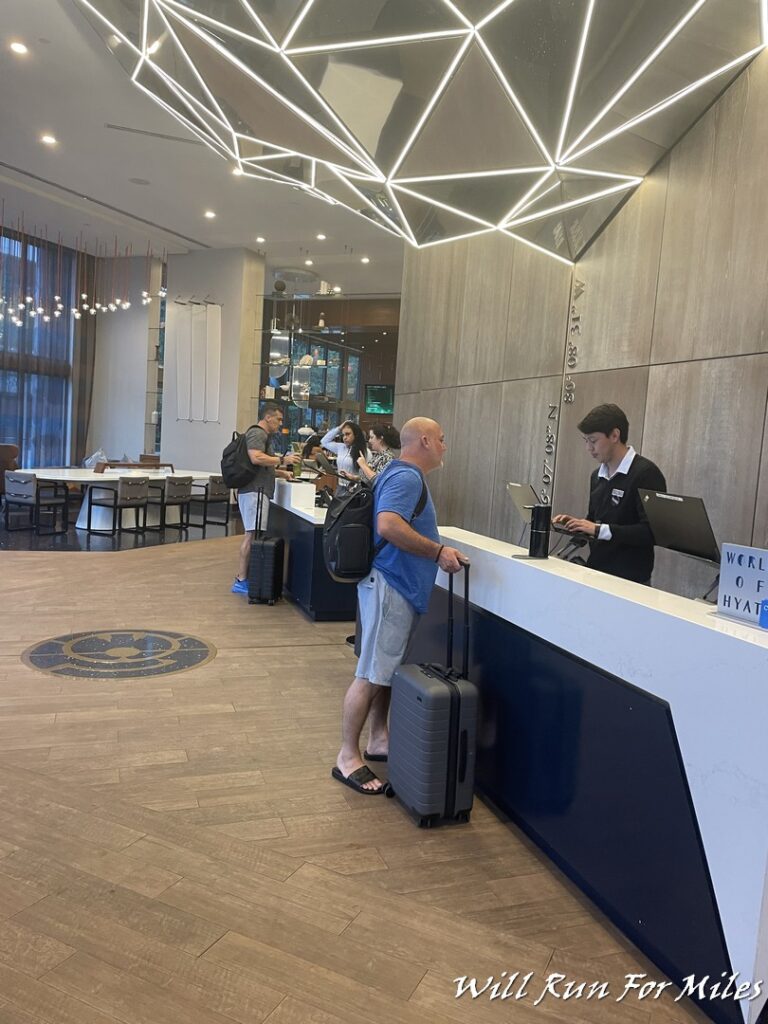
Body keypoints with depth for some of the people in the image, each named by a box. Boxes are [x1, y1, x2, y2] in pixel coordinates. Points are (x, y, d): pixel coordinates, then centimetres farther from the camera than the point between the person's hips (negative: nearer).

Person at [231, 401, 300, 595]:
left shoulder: (263, 435, 26)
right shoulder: (257, 433, -8)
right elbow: (256, 458, -24)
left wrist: (281, 472, 23)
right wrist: (283, 459, -19)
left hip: (258, 491, 11)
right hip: (254, 491, -11)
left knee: (252, 535, 9)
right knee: (252, 535, -13)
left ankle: (242, 577, 12)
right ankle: (241, 580, -12)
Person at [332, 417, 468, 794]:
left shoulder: (404, 475, 17)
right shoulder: (406, 477, -16)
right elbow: (388, 525, -32)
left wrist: (438, 551, 19)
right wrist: (438, 551, -26)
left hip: (397, 587, 11)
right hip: (390, 586, -11)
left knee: (387, 669, 17)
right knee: (371, 675, -4)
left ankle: (378, 740, 29)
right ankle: (347, 757, 5)